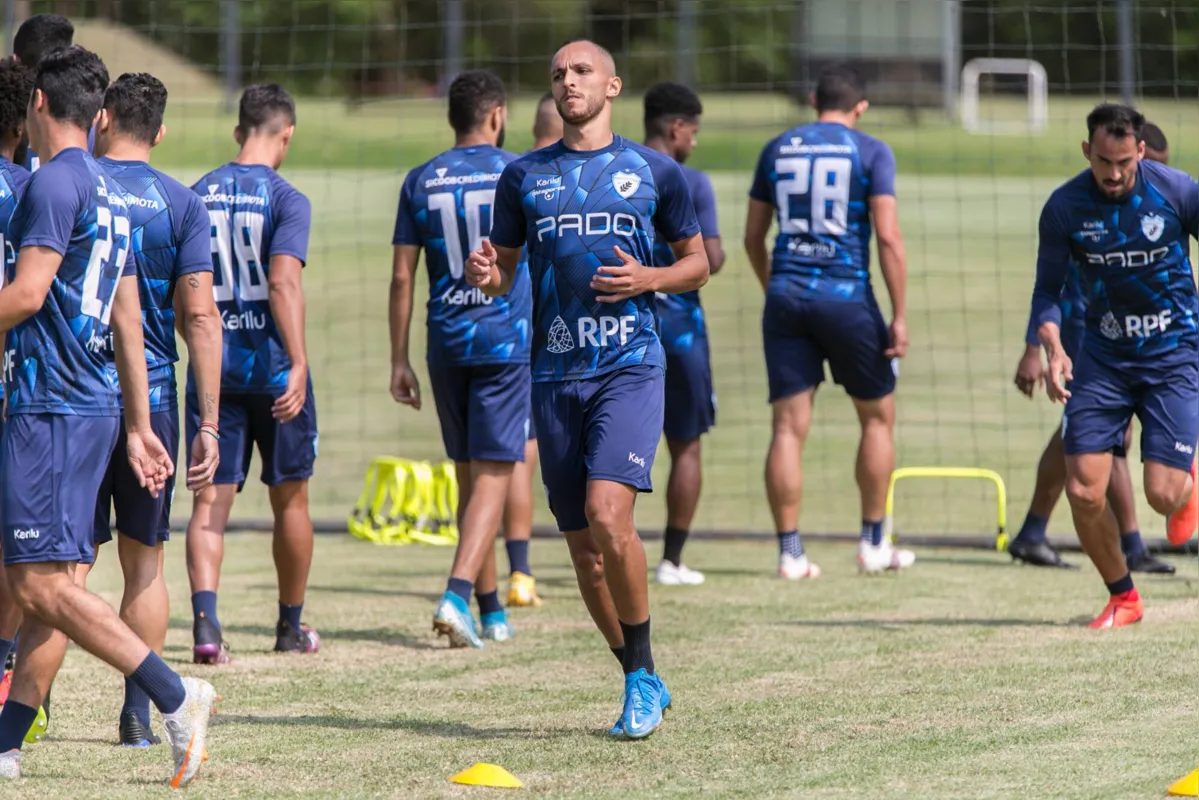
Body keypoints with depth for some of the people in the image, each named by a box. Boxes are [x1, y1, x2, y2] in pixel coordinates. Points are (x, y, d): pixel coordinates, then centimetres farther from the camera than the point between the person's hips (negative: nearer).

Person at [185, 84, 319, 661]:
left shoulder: (199, 195, 6)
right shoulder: (286, 200, -8)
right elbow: (283, 283, -21)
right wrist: (298, 363, -25)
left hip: (212, 368, 3)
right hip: (271, 364, -3)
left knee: (210, 500, -1)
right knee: (290, 499, 13)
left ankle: (205, 620, -21)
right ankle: (292, 626, 24)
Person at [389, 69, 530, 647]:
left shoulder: (420, 182, 4)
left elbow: (402, 276, 2)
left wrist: (398, 361, 6)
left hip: (446, 345, 3)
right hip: (506, 340, -3)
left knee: (469, 475, 14)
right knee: (493, 475, -6)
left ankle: (491, 610, 21)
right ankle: (457, 595, -24)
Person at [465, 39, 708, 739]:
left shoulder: (655, 172, 6)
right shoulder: (525, 176, 11)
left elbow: (697, 263, 13)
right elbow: (505, 274, 16)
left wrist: (648, 279, -7)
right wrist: (485, 275, -8)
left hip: (630, 368, -4)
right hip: (556, 373, 4)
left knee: (607, 515, -22)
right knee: (583, 545, 5)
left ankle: (642, 676, -6)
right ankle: (644, 684, 20)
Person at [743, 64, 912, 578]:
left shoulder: (777, 150, 10)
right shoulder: (870, 152, -2)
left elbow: (752, 236, 14)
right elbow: (888, 236, -10)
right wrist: (899, 316, -8)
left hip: (785, 298, 3)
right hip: (846, 295, -3)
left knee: (788, 426, 2)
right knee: (877, 417, 13)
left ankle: (790, 553, -1)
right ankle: (873, 545, 16)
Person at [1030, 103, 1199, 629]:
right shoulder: (1064, 207, -9)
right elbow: (1048, 289, 0)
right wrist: (1052, 347, -19)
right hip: (1103, 358, 2)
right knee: (1083, 492, -9)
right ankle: (1122, 598, 14)